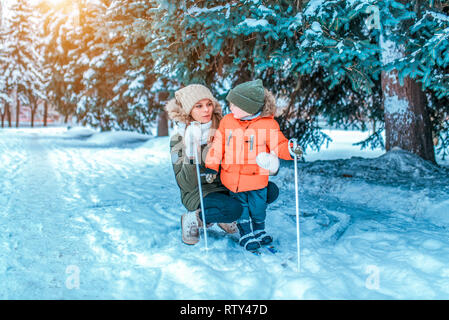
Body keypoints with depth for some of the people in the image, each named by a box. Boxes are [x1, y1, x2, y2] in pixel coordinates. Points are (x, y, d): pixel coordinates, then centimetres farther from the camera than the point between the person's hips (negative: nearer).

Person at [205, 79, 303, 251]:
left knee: (258, 206, 11)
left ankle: (259, 230, 38)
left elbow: (279, 145, -4)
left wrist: (291, 150, -25)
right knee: (240, 206, 12)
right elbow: (218, 145, 3)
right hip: (232, 177, 2)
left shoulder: (268, 125, -11)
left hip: (256, 177, -1)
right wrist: (211, 166, -3)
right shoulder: (227, 121, -2)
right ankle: (246, 234, 29)